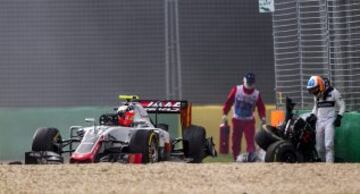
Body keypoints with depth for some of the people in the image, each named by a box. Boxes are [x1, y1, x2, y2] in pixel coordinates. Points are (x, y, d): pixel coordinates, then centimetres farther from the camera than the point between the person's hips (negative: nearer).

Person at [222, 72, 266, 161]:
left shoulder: (256, 94, -5)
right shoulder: (236, 89, -7)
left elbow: (261, 107, -4)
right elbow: (229, 101, -3)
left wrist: (262, 117, -20)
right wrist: (225, 113, -8)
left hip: (249, 121, -1)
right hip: (237, 120, 1)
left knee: (250, 139, -16)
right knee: (236, 141, 4)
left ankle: (251, 156, -24)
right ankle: (236, 159, 14)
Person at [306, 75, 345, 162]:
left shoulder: (333, 92, -5)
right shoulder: (316, 95, 14)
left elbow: (342, 105, -1)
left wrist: (339, 117, -14)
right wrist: (312, 115, 11)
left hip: (330, 121, -6)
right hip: (319, 122, 6)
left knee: (328, 145, -18)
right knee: (319, 148, 3)